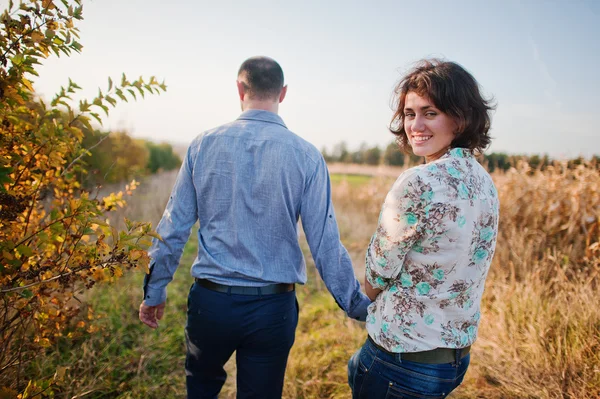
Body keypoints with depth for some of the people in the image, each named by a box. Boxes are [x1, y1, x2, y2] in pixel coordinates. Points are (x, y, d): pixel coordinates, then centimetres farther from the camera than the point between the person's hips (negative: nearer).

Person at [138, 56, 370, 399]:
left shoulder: (204, 145, -4)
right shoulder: (306, 155, -8)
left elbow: (173, 227, 0)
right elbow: (325, 244, -9)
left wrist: (154, 291, 13)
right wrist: (360, 306, 2)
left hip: (210, 302, 1)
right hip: (273, 307, -1)